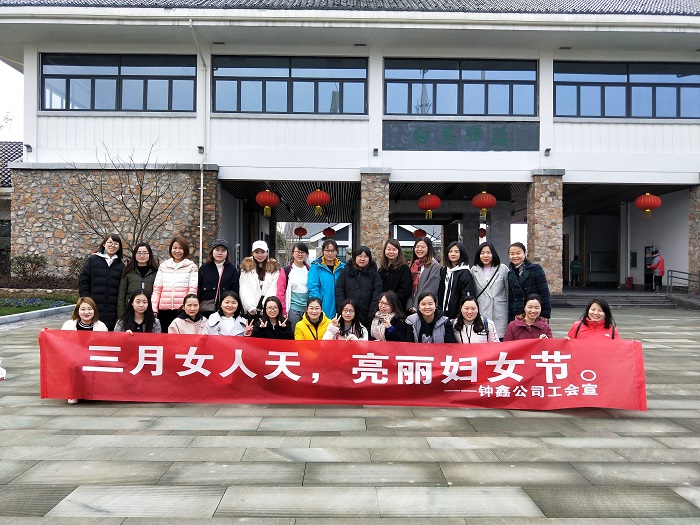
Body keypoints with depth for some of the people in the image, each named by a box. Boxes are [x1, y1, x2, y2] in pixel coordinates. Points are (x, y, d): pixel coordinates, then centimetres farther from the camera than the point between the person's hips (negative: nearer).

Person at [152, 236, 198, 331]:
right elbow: (157, 289, 11)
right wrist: (154, 308, 3)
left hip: (183, 309, -3)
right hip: (164, 310, 3)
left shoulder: (191, 267, 4)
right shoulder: (163, 266, 13)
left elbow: (192, 290, -1)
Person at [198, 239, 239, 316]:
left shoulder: (232, 269, 5)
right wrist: (197, 307, 2)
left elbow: (235, 291, 4)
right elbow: (198, 290, 7)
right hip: (206, 309, 1)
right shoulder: (204, 268, 7)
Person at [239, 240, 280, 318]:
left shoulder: (274, 268, 9)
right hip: (250, 311, 0)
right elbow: (244, 290, 1)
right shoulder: (246, 267, 9)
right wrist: (250, 307, -10)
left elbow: (273, 289, -1)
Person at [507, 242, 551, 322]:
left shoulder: (535, 269, -2)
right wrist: (510, 320, 10)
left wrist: (545, 315, -10)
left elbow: (544, 293, -5)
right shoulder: (510, 274, 11)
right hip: (517, 317, 4)